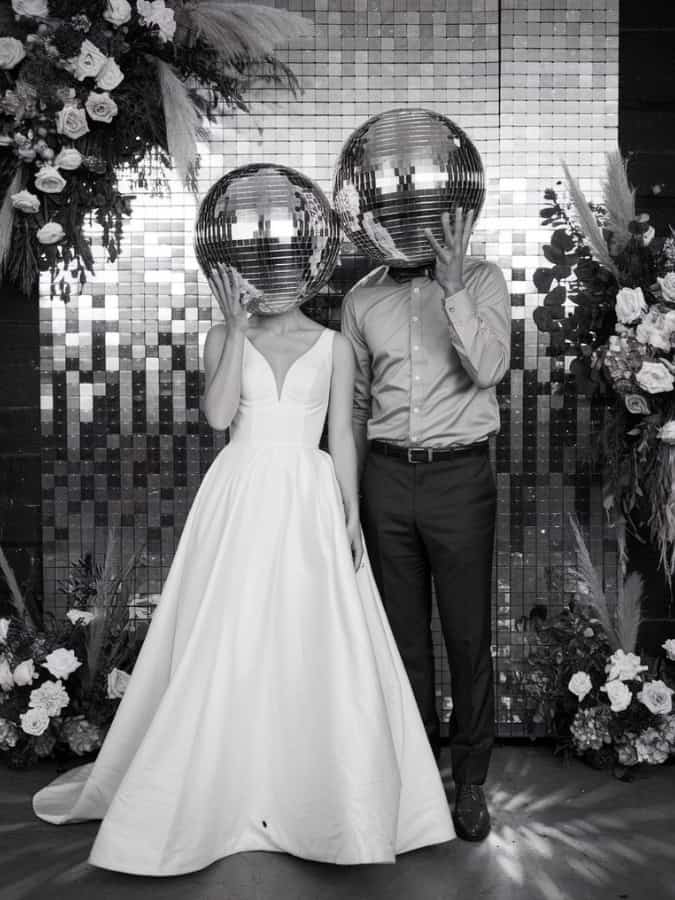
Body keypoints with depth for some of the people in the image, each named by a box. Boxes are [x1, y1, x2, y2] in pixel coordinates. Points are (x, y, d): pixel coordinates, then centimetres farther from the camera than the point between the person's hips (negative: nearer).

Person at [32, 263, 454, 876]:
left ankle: (320, 796, 14)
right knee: (226, 647, 1)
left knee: (318, 651, -1)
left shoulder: (333, 345, 8)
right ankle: (214, 792, 16)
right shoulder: (224, 337, 8)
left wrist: (351, 512, -4)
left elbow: (342, 435, 5)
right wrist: (239, 328, -9)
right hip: (239, 501, 0)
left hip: (309, 504, 0)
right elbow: (218, 413, -8)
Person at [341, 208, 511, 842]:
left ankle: (471, 778, 17)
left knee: (467, 631, 2)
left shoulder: (481, 280, 0)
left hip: (459, 474, -2)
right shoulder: (362, 299, 7)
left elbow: (489, 369, -16)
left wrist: (452, 286, -22)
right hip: (388, 476, 3)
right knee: (402, 629, 9)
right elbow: (354, 404, 13)